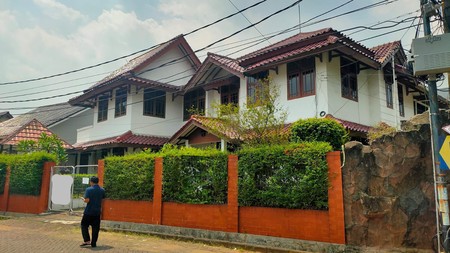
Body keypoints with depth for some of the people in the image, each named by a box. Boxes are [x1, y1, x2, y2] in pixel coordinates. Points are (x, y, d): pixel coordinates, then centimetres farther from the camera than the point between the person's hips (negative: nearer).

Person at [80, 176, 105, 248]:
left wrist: (83, 198, 3)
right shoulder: (102, 190, 4)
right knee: (95, 227, 8)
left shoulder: (89, 189, -11)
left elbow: (87, 200, -17)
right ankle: (93, 243, 11)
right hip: (97, 212, 4)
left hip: (89, 211, -4)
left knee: (84, 225, 12)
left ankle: (87, 240, 1)